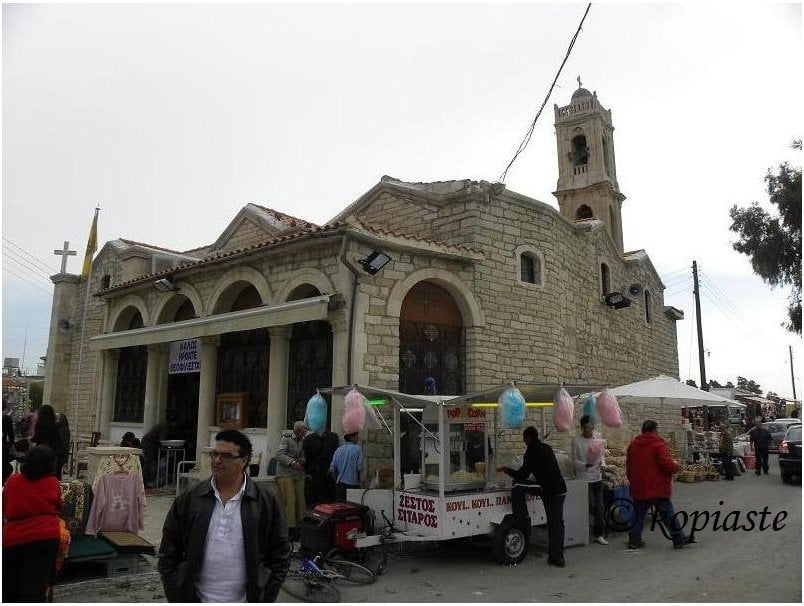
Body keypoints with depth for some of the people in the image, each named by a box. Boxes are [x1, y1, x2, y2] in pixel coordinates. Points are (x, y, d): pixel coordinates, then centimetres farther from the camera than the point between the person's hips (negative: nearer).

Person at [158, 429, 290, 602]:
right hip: (197, 599, 1)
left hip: (244, 599, -1)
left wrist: (265, 599, -3)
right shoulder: (188, 500, 0)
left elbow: (280, 555, 2)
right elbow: (168, 552, 6)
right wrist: (176, 598, 0)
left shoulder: (266, 503, -4)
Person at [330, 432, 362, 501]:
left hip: (340, 484, 4)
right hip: (353, 484, -4)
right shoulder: (357, 449, -8)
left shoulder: (339, 450, 2)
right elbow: (360, 467, -12)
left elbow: (332, 469, 1)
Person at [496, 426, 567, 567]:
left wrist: (506, 470, 8)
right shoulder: (547, 448, 19)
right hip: (560, 489, 8)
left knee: (518, 486, 2)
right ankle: (557, 557, 14)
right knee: (556, 523, 12)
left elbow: (523, 475, -7)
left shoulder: (532, 451, -6)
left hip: (547, 489, -8)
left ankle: (524, 522, 4)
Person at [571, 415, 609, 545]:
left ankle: (598, 534, 17)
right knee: (591, 506, -6)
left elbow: (601, 455, 15)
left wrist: (602, 465, -5)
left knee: (599, 507, 6)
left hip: (598, 478, 5)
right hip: (584, 479, -4)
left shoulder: (598, 440, 6)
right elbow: (575, 461, -7)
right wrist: (586, 465, -23)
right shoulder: (576, 441, -7)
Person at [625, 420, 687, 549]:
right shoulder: (659, 445, -13)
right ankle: (679, 540, 13)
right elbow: (668, 465, -18)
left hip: (638, 488, 5)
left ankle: (634, 540, 12)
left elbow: (628, 467, 16)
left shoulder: (632, 445, 9)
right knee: (668, 515, 5)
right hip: (658, 489, -5)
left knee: (638, 515, 12)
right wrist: (675, 464, 3)